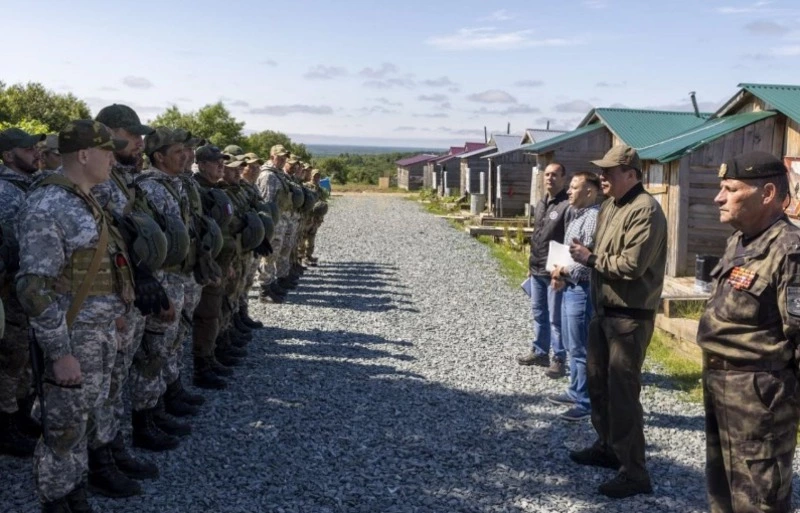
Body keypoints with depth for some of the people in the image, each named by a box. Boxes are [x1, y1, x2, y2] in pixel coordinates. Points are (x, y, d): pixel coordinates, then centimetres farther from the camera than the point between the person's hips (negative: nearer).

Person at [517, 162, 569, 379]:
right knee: (539, 313, 18)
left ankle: (559, 359, 9)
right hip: (536, 270, 9)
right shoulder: (540, 204, 14)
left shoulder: (568, 205, -14)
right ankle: (539, 352, 30)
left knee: (556, 317, -1)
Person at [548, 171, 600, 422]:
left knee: (580, 349, -2)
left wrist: (563, 272, -12)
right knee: (571, 345, 19)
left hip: (582, 289, -10)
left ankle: (586, 402, 7)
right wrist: (560, 273, 4)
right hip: (570, 287, 10)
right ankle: (575, 391, 32)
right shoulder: (575, 215, 14)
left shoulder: (593, 217, -18)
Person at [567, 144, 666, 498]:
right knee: (597, 380, 20)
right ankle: (607, 447, 37)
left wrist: (590, 259, -15)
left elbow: (632, 265, -26)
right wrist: (585, 255, 1)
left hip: (630, 316, -10)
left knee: (622, 390, -6)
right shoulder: (610, 206, 12)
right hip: (604, 309, 10)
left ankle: (634, 472, 5)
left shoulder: (645, 210, -18)